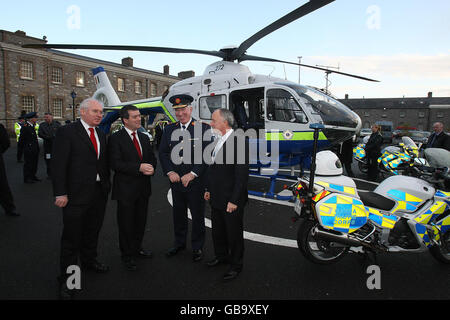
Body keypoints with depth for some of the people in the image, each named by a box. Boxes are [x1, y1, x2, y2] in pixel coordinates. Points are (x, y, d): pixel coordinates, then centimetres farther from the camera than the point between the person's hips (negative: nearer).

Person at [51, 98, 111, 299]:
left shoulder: (101, 135, 11)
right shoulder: (66, 132, -10)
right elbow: (58, 165, -13)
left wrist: (107, 185, 10)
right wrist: (60, 193, -16)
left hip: (99, 193, 6)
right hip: (76, 194, -6)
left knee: (92, 232, 20)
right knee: (71, 237, 5)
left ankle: (89, 261, 41)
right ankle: (67, 278, 20)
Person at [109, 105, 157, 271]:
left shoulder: (144, 137, 12)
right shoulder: (115, 139, -9)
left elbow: (152, 157, 14)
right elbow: (115, 163, -18)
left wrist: (151, 168, -9)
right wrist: (139, 167, -25)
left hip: (143, 188, 6)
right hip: (126, 189, -6)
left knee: (141, 221, 18)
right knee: (126, 223, 6)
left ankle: (137, 248, 36)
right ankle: (127, 255, 21)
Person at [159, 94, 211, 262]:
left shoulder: (203, 128, -6)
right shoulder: (169, 129, 7)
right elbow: (163, 153, 6)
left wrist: (192, 174, -16)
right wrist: (170, 172, -7)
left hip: (196, 180, -3)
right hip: (176, 179, 4)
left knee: (197, 214, 8)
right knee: (178, 213, 16)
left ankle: (197, 247, 25)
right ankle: (179, 243, 35)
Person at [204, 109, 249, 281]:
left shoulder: (239, 141, -19)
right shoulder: (219, 141, 8)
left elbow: (242, 174, -21)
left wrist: (234, 200, -21)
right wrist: (209, 189, 16)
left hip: (231, 200, -8)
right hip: (216, 199, 8)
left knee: (234, 233, 10)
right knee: (218, 230, 22)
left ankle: (236, 265, 29)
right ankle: (221, 255, 45)